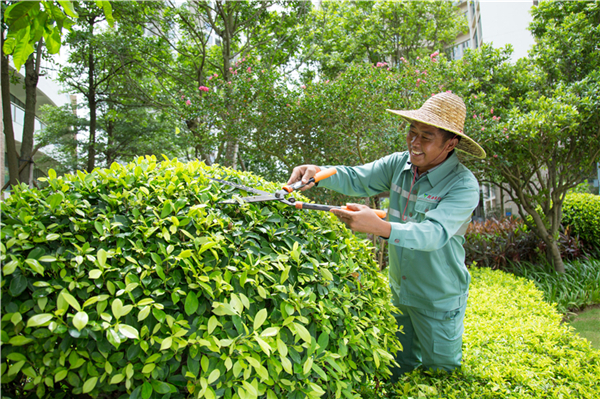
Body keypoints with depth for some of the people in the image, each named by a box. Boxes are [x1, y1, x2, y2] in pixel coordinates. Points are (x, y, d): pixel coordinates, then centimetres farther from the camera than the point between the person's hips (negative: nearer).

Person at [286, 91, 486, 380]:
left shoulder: (463, 185, -24)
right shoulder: (399, 164, -7)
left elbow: (434, 234, -36)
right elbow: (356, 179, -3)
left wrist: (380, 227, -52)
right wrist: (319, 174, -24)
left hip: (439, 301, -4)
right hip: (399, 292, 5)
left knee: (441, 370, 18)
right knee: (396, 371, 22)